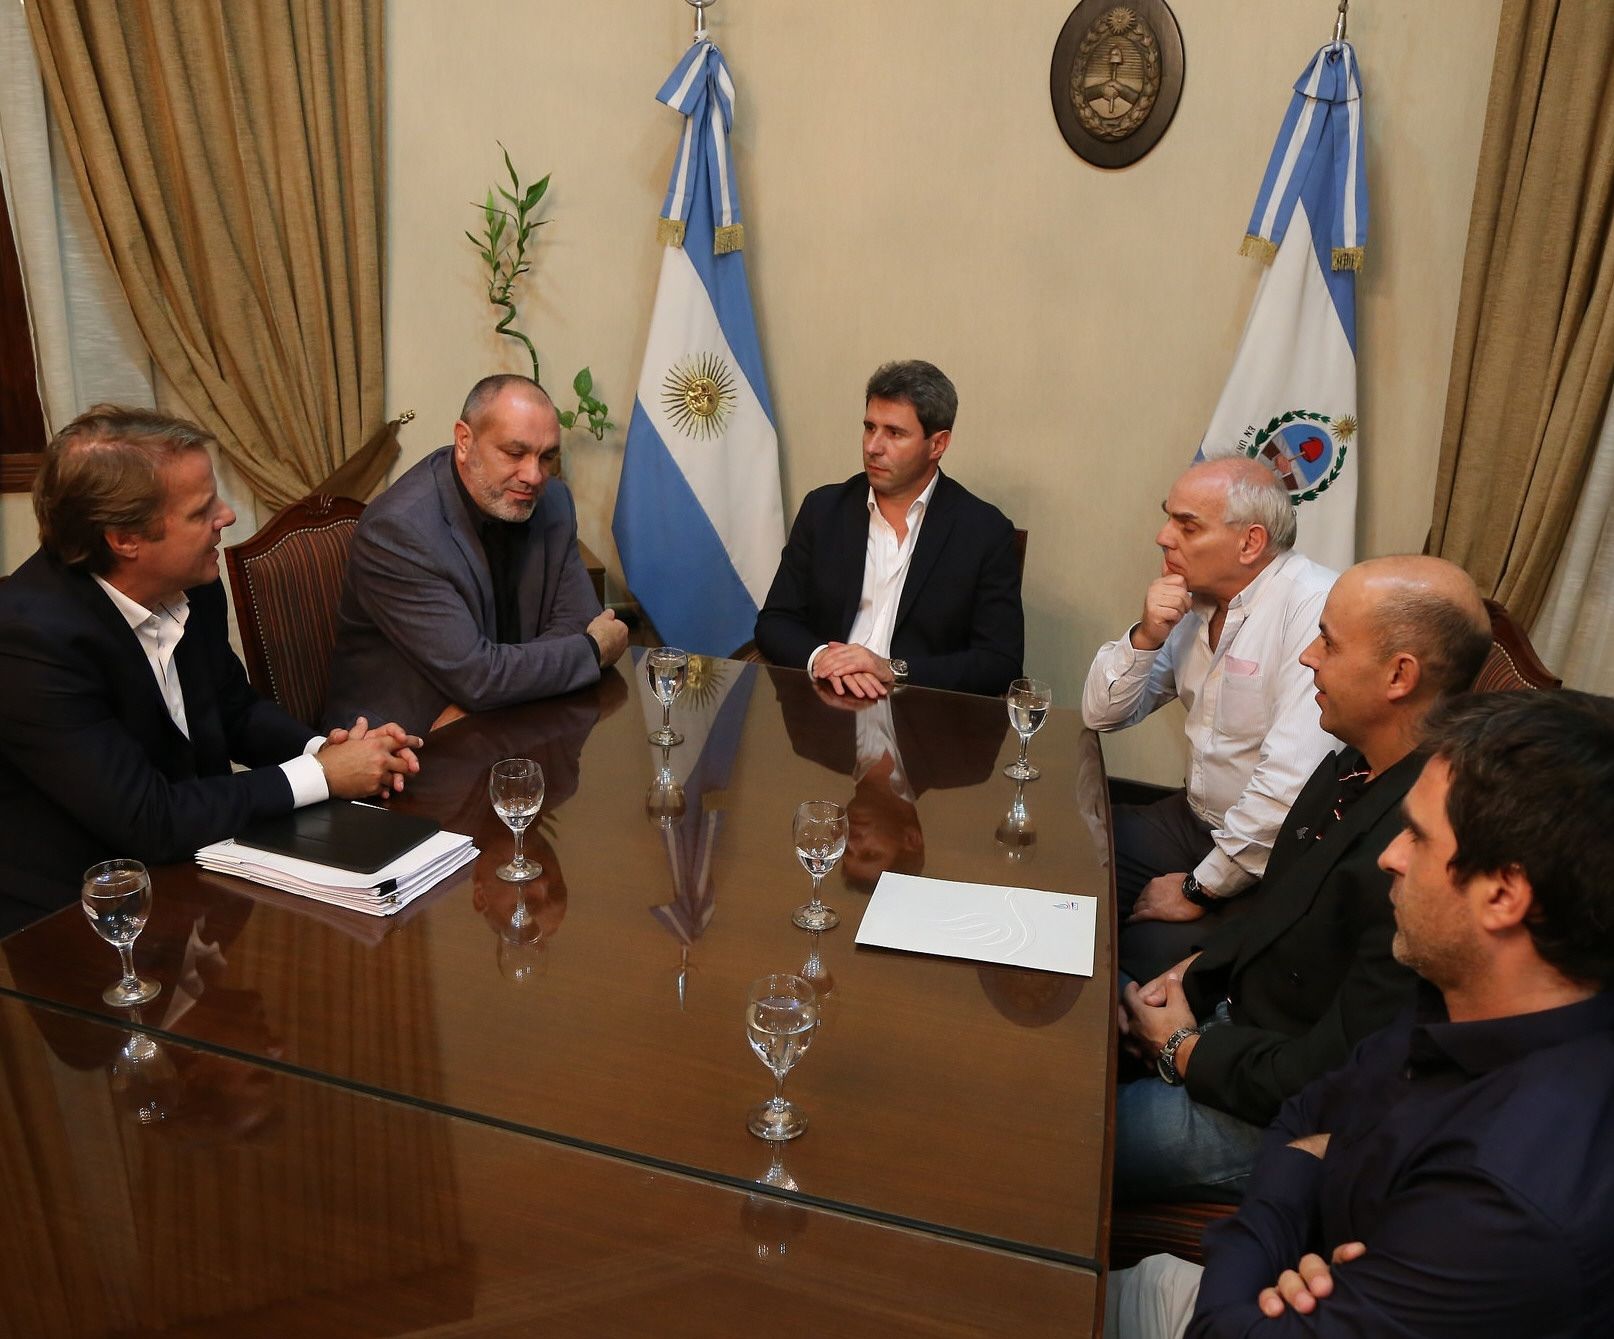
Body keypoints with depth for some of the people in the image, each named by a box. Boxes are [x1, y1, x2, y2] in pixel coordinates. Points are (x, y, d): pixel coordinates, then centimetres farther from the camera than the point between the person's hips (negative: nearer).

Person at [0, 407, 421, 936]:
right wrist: (319, 775, -19)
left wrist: (322, 747, -8)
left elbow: (235, 708, 11)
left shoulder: (191, 586, -5)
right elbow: (149, 822, -26)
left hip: (189, 867, 7)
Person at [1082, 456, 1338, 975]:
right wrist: (1145, 635, -11)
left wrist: (1201, 889, -19)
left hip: (1271, 856, -7)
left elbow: (1291, 783, -29)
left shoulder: (1317, 609, -22)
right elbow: (1101, 714, 7)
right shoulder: (1194, 601, 4)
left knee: (1149, 956, -24)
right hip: (1194, 821, 8)